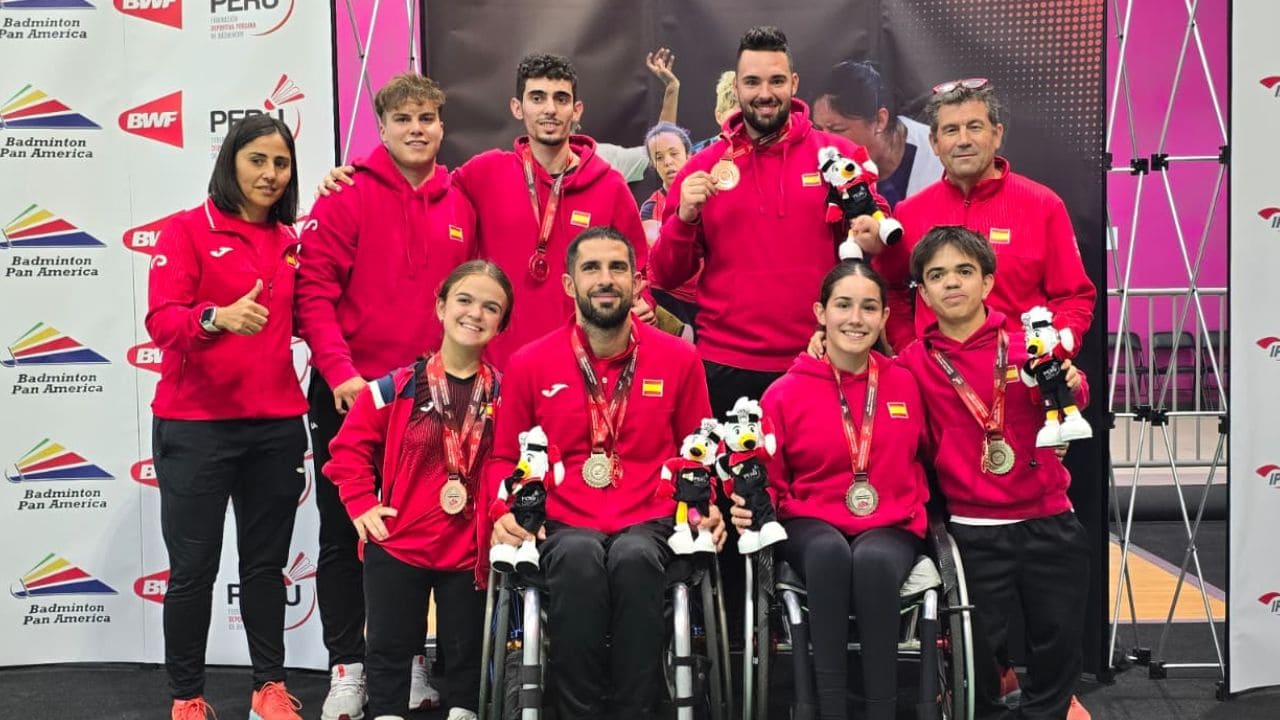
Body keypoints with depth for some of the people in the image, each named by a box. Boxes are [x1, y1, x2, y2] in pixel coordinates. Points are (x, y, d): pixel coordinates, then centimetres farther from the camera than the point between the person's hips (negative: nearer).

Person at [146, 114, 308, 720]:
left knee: (266, 562, 11)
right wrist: (216, 317, -35)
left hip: (277, 424, 5)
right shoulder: (187, 229, -4)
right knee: (194, 567, 1)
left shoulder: (288, 241, 13)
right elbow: (161, 319, -15)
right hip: (196, 425, -5)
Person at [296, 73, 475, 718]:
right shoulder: (348, 196, -6)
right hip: (352, 393, -3)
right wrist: (339, 370, -18)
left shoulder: (461, 203, 5)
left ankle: (410, 658, 26)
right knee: (345, 532, 5)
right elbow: (314, 287, -10)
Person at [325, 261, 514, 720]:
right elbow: (349, 447, 1)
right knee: (389, 648, 7)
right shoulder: (396, 387, -6)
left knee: (466, 651, 11)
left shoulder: (504, 394, -1)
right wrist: (362, 503, -7)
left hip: (469, 552, 1)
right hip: (396, 544, -1)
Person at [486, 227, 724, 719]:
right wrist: (504, 512, -4)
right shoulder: (529, 364, 6)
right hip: (566, 525, 0)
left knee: (635, 558, -36)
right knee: (578, 558, -36)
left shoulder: (679, 358, 7)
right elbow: (503, 457, 15)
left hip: (650, 523, 0)